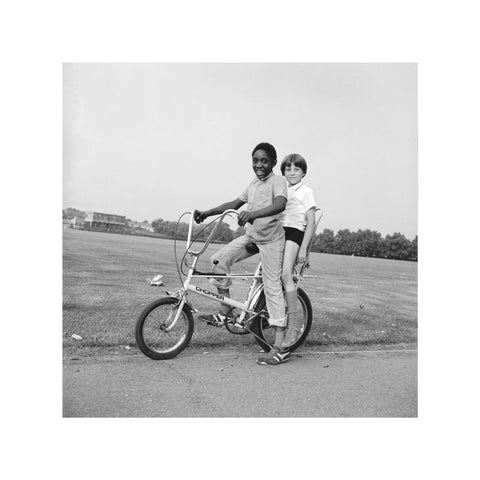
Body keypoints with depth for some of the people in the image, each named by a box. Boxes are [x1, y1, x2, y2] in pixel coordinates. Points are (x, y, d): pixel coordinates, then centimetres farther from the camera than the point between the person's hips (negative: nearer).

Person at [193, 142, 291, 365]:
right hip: (250, 236, 7)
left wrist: (254, 213, -50)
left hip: (271, 239, -7)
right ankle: (224, 313, 8)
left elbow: (280, 204, -33)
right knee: (219, 260, -6)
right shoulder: (254, 183, 11)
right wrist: (207, 212, 8)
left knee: (272, 287, -9)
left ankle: (280, 347, -6)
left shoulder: (277, 181, -13)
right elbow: (235, 203, 17)